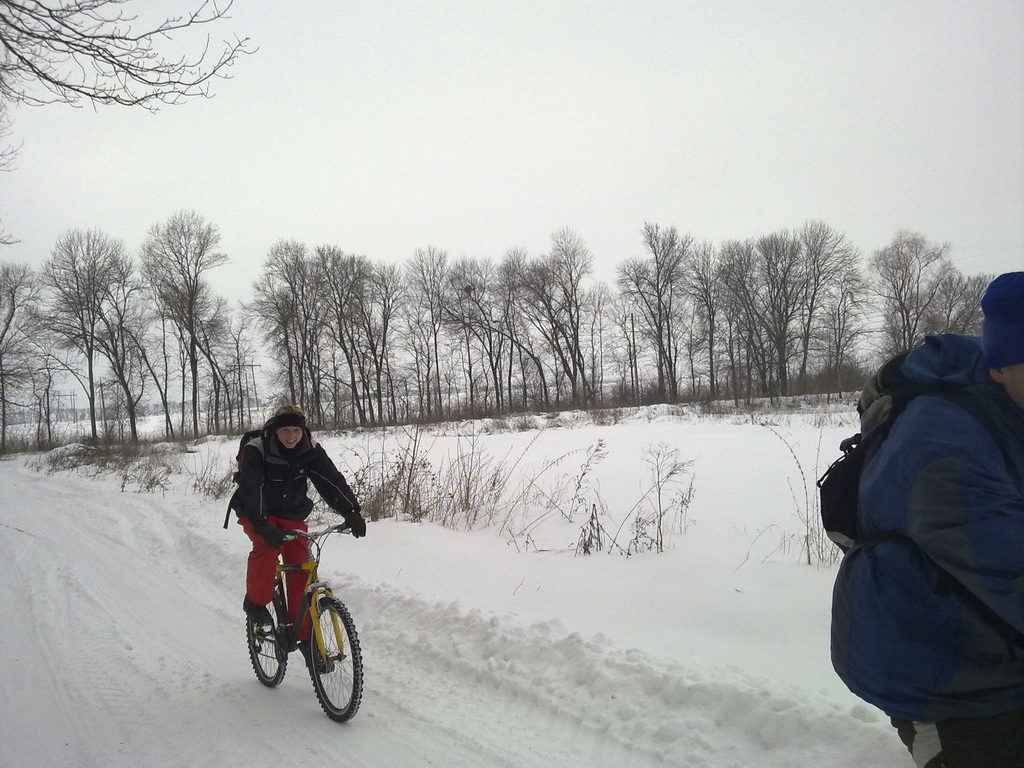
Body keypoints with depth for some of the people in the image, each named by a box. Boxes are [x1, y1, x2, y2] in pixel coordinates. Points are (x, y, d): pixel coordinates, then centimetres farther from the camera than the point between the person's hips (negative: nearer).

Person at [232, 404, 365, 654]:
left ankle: (304, 634, 4)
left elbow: (331, 480, -19)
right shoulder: (256, 451, -23)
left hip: (292, 514, 3)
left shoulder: (310, 450, -13)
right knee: (267, 546, -33)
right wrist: (262, 524, -50)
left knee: (302, 569, -7)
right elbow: (250, 488, -35)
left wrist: (351, 512, -33)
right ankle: (255, 601, -9)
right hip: (257, 514, -3)